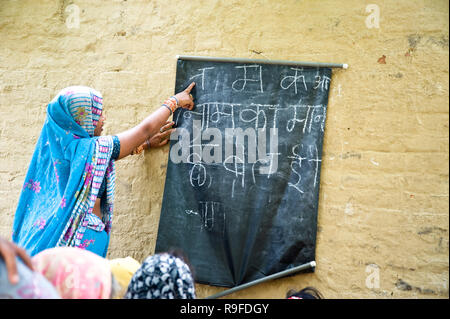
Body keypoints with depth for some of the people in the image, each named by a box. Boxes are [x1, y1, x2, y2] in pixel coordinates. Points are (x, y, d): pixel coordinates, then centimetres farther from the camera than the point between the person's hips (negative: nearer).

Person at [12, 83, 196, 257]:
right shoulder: (92, 148, -12)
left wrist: (147, 143, 31)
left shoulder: (57, 144, 9)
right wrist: (175, 101, 13)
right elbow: (145, 128, -3)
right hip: (83, 238, -8)